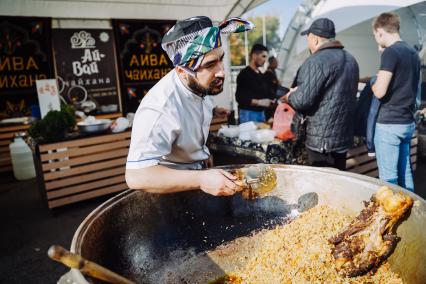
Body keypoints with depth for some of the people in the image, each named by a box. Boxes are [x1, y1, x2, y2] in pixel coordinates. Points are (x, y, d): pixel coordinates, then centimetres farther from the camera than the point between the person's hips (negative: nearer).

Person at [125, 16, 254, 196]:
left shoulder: (202, 84, -8)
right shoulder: (160, 109, -34)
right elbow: (136, 176, -40)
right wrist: (201, 180, -44)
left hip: (196, 168, 7)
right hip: (172, 184, -7)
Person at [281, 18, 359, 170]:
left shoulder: (316, 61, -16)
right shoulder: (351, 59, 11)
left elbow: (303, 101, -22)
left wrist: (289, 97, 1)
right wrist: (298, 91, 17)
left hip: (322, 140, -8)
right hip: (345, 135, 8)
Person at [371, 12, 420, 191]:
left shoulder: (390, 52, -13)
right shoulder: (413, 53, 12)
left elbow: (380, 92, -19)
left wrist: (373, 84, 2)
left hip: (389, 123, -8)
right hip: (408, 122, 8)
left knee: (388, 176, 0)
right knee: (405, 171, 17)